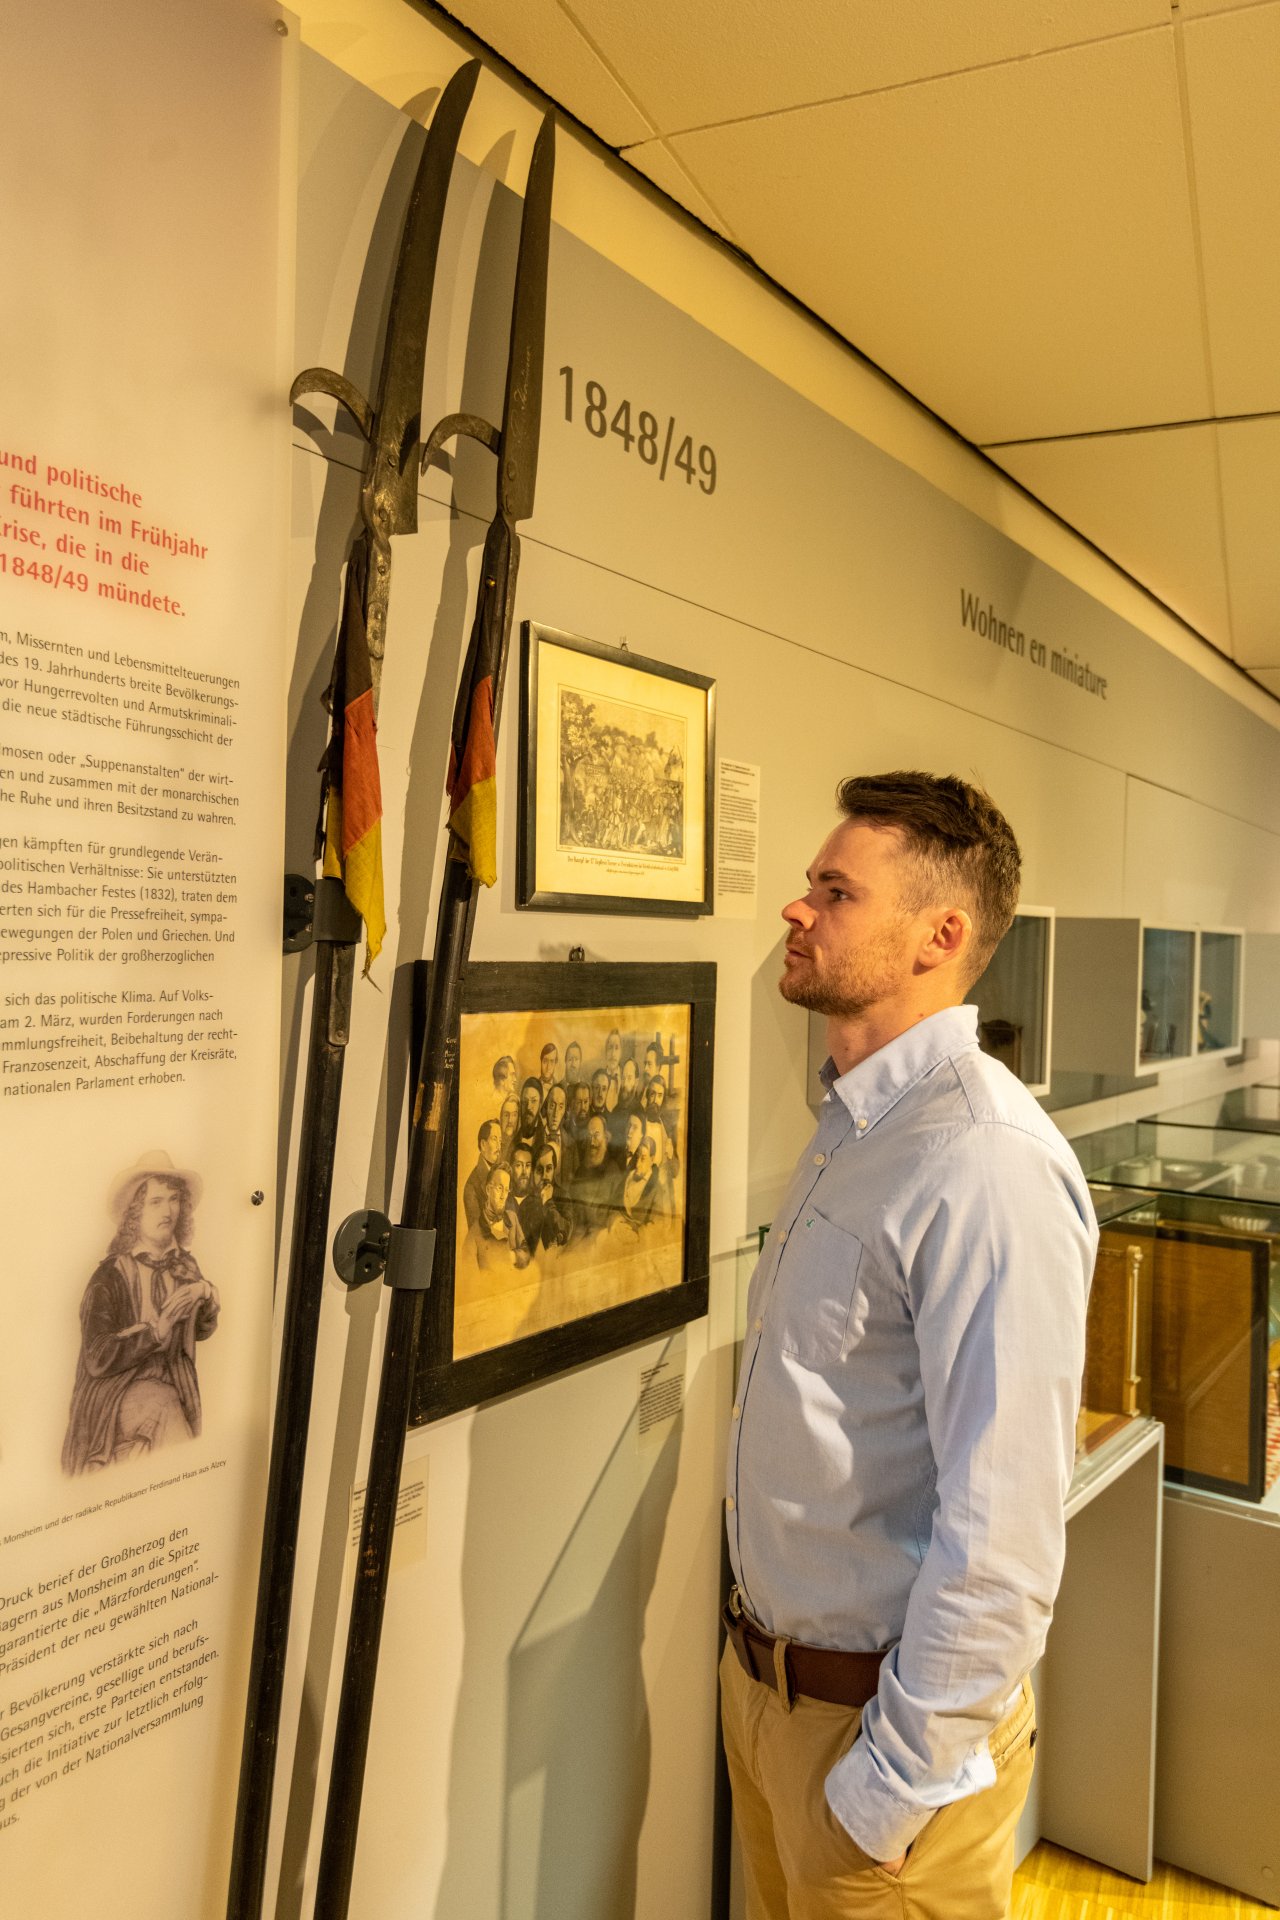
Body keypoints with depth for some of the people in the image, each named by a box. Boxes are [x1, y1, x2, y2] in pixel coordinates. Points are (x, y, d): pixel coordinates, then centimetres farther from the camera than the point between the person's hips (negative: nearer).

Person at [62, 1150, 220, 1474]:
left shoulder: (184, 1265, 5)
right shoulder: (111, 1276, -11)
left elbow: (202, 1330, 16)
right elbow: (96, 1359, -16)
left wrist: (206, 1295, -6)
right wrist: (156, 1331, -26)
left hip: (173, 1387, 4)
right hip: (120, 1392, -4)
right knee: (163, 1410, -32)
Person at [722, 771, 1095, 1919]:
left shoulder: (987, 1168, -27)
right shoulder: (856, 1130, 5)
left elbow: (1003, 1537, -27)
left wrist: (893, 1790, -19)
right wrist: (761, 1665, 16)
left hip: (883, 1714, -8)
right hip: (765, 1679, 8)